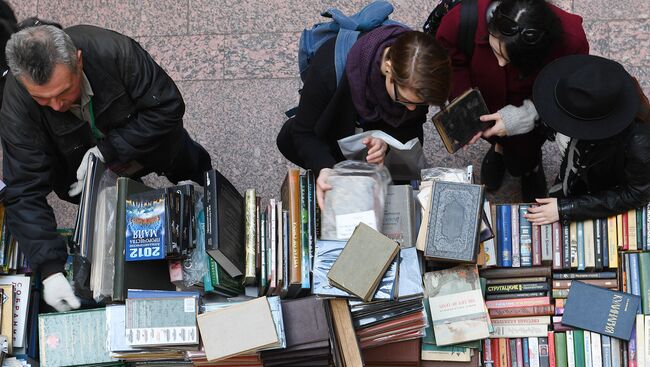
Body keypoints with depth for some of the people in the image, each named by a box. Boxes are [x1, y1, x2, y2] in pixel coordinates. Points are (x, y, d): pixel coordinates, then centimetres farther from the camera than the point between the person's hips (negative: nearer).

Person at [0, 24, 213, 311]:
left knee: (192, 166, 26)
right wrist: (50, 270, -45)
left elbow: (169, 107, -31)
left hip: (157, 145, 1)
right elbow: (25, 193, -36)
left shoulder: (113, 51, -42)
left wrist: (107, 150, -36)